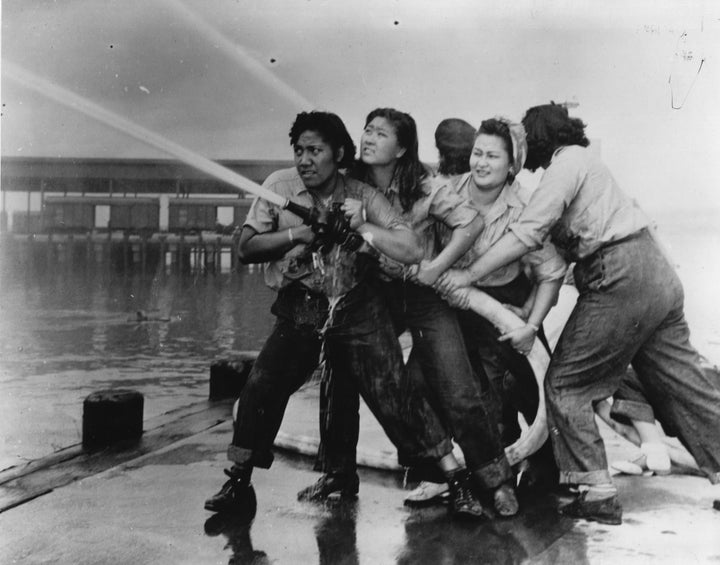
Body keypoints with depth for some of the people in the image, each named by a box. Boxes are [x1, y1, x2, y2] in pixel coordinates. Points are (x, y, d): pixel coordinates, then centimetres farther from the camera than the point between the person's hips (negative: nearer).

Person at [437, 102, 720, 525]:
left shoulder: (567, 161, -5)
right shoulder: (583, 159, 25)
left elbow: (527, 235, -15)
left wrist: (469, 275, -10)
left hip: (620, 280, -10)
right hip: (656, 273, 10)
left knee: (565, 384, 0)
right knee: (684, 384, 12)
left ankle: (598, 494, 0)